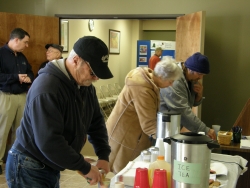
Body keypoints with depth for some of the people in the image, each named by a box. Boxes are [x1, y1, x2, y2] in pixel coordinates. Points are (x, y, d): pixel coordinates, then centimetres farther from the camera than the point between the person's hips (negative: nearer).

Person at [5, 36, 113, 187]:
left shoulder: (85, 85, -1)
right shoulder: (47, 88, -28)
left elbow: (96, 121, 10)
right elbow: (49, 142, -32)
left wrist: (103, 155, -2)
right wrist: (84, 168, -24)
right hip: (29, 169, -8)